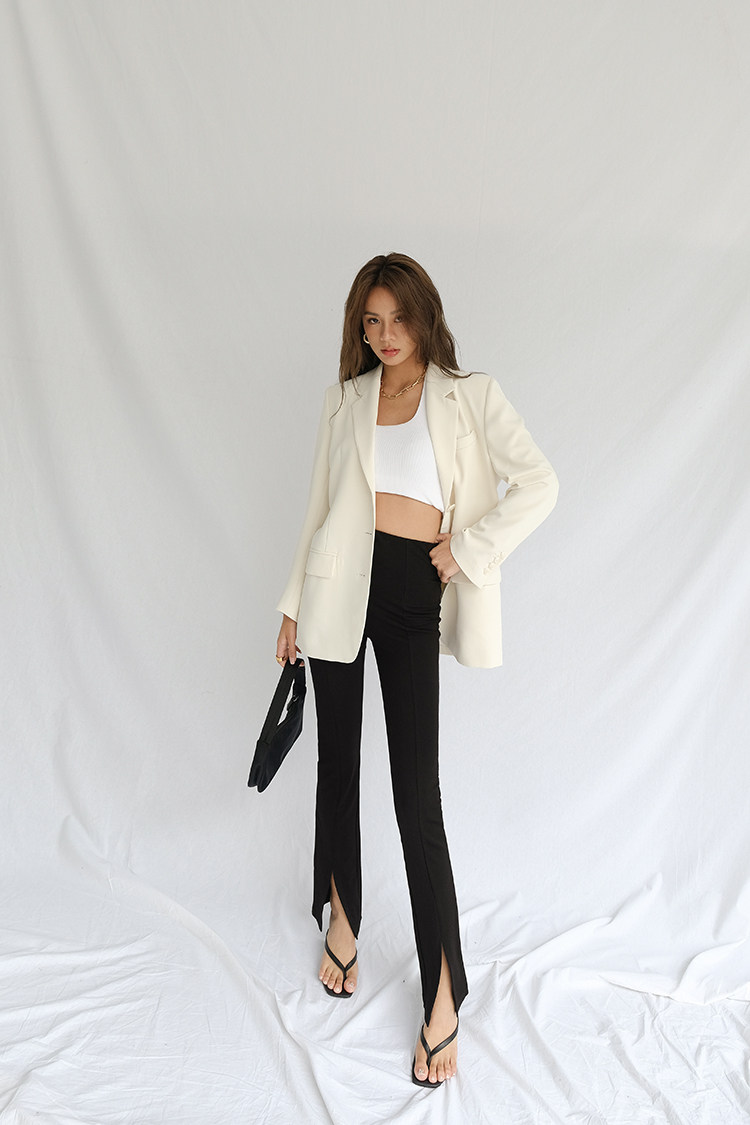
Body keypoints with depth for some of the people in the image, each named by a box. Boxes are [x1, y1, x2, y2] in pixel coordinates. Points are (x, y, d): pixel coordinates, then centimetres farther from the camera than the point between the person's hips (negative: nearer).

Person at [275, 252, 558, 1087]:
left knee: (417, 792, -6)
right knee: (337, 765, 12)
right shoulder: (346, 400, 10)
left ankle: (444, 1001, 2)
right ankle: (343, 924, 34)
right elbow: (321, 508, 13)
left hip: (414, 597, -3)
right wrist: (294, 606, 12)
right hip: (343, 588, 3)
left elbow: (538, 485, -5)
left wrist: (468, 549, -9)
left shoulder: (469, 397, 2)